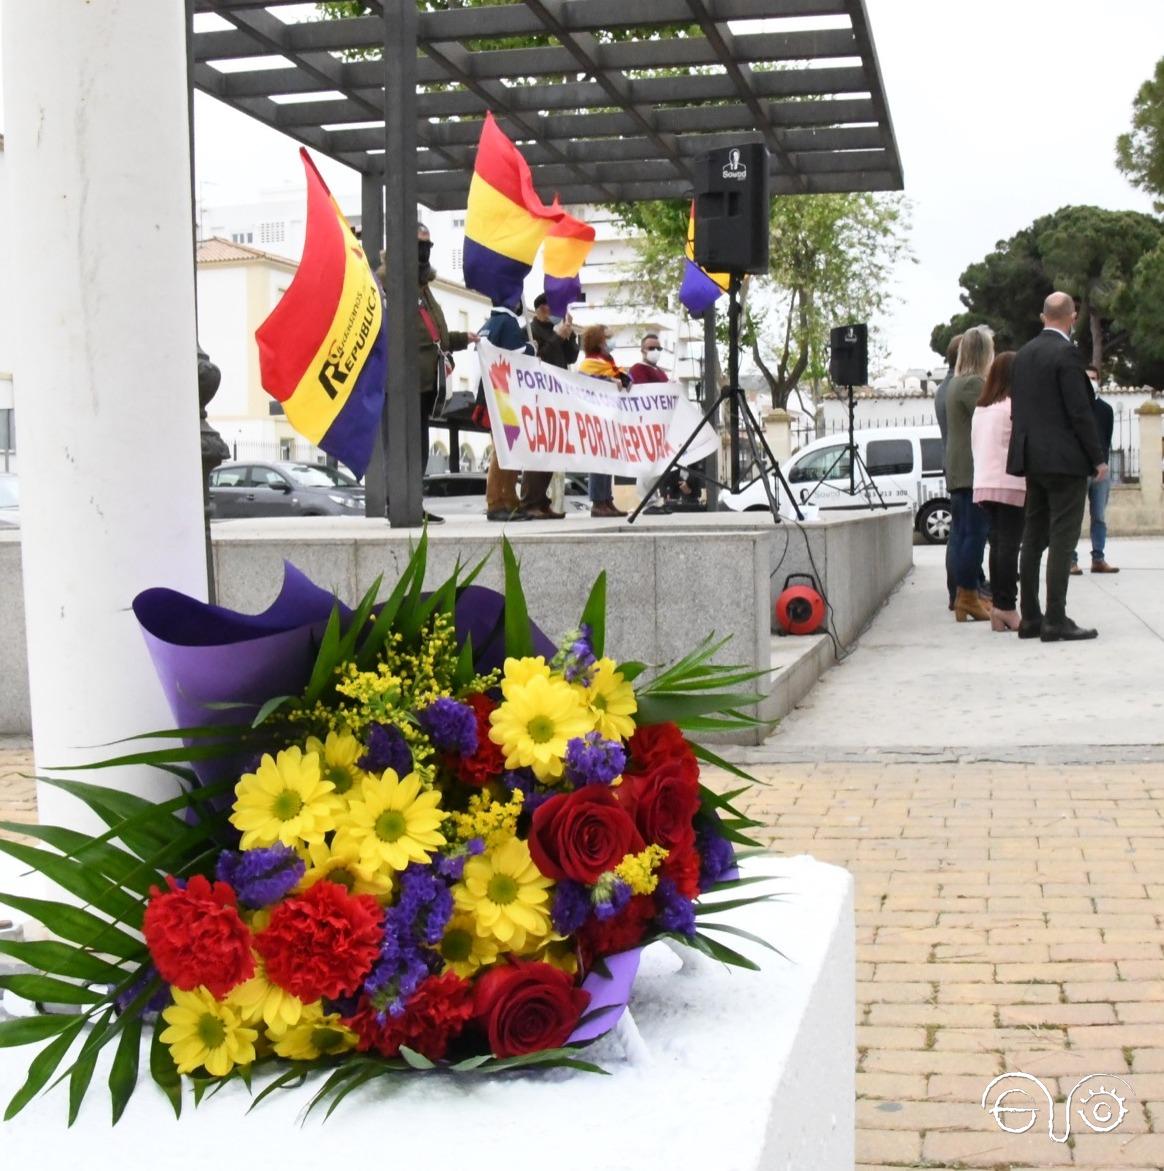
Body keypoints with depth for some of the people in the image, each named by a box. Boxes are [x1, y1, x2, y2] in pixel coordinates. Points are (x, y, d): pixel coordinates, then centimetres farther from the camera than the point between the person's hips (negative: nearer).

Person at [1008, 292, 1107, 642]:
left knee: (1033, 539, 11)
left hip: (1033, 458, 8)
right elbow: (1080, 411, -15)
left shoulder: (1024, 354, 11)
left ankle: (1030, 618, 14)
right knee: (1062, 538, -7)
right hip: (1065, 459, -8)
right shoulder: (1066, 354, -13)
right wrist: (1098, 458, -9)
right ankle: (1056, 621, -8)